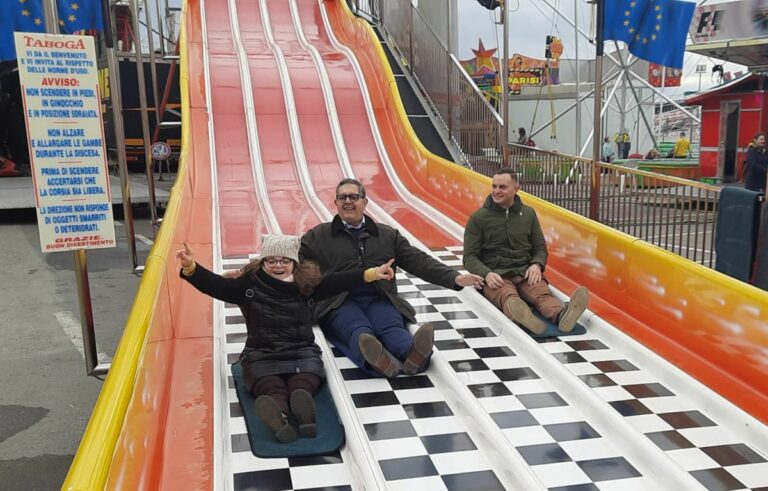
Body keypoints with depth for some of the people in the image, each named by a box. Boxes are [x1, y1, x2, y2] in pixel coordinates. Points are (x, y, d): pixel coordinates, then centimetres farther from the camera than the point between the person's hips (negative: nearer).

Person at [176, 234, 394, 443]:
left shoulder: (308, 282, 12)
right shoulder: (249, 283, 8)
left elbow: (339, 281, 7)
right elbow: (214, 285, 0)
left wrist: (372, 274, -3)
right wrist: (191, 267, -17)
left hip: (303, 352, 1)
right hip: (262, 356, -1)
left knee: (302, 386, -34)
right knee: (272, 389, -34)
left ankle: (303, 414, -64)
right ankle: (278, 419, -65)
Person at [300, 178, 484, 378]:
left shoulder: (388, 234, 22)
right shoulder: (316, 237, 17)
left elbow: (418, 260, 13)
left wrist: (455, 278, 0)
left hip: (379, 299, 2)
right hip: (339, 303, -2)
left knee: (392, 328, -32)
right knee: (359, 330, -35)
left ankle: (414, 355, -63)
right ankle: (378, 360, -66)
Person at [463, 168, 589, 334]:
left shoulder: (528, 214, 16)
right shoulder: (478, 218, 7)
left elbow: (540, 247, 20)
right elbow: (470, 257, 4)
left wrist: (537, 265, -5)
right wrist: (487, 274, -17)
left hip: (525, 272, 3)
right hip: (495, 276, -3)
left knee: (542, 293, -32)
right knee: (508, 297, -38)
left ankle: (561, 316, -64)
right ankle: (520, 314, -73)